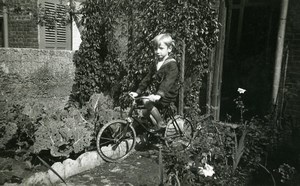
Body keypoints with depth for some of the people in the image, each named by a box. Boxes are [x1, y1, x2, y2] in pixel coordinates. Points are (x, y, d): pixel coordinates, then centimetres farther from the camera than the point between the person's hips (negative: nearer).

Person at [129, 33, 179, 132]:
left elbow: (168, 82, -29)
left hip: (167, 95, -8)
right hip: (155, 93, 8)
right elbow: (147, 78, 10)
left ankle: (161, 123, -9)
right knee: (145, 113, 4)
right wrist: (138, 92, 1)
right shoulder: (155, 64, 10)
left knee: (147, 102, -25)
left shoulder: (172, 64, -15)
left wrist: (159, 95, -43)